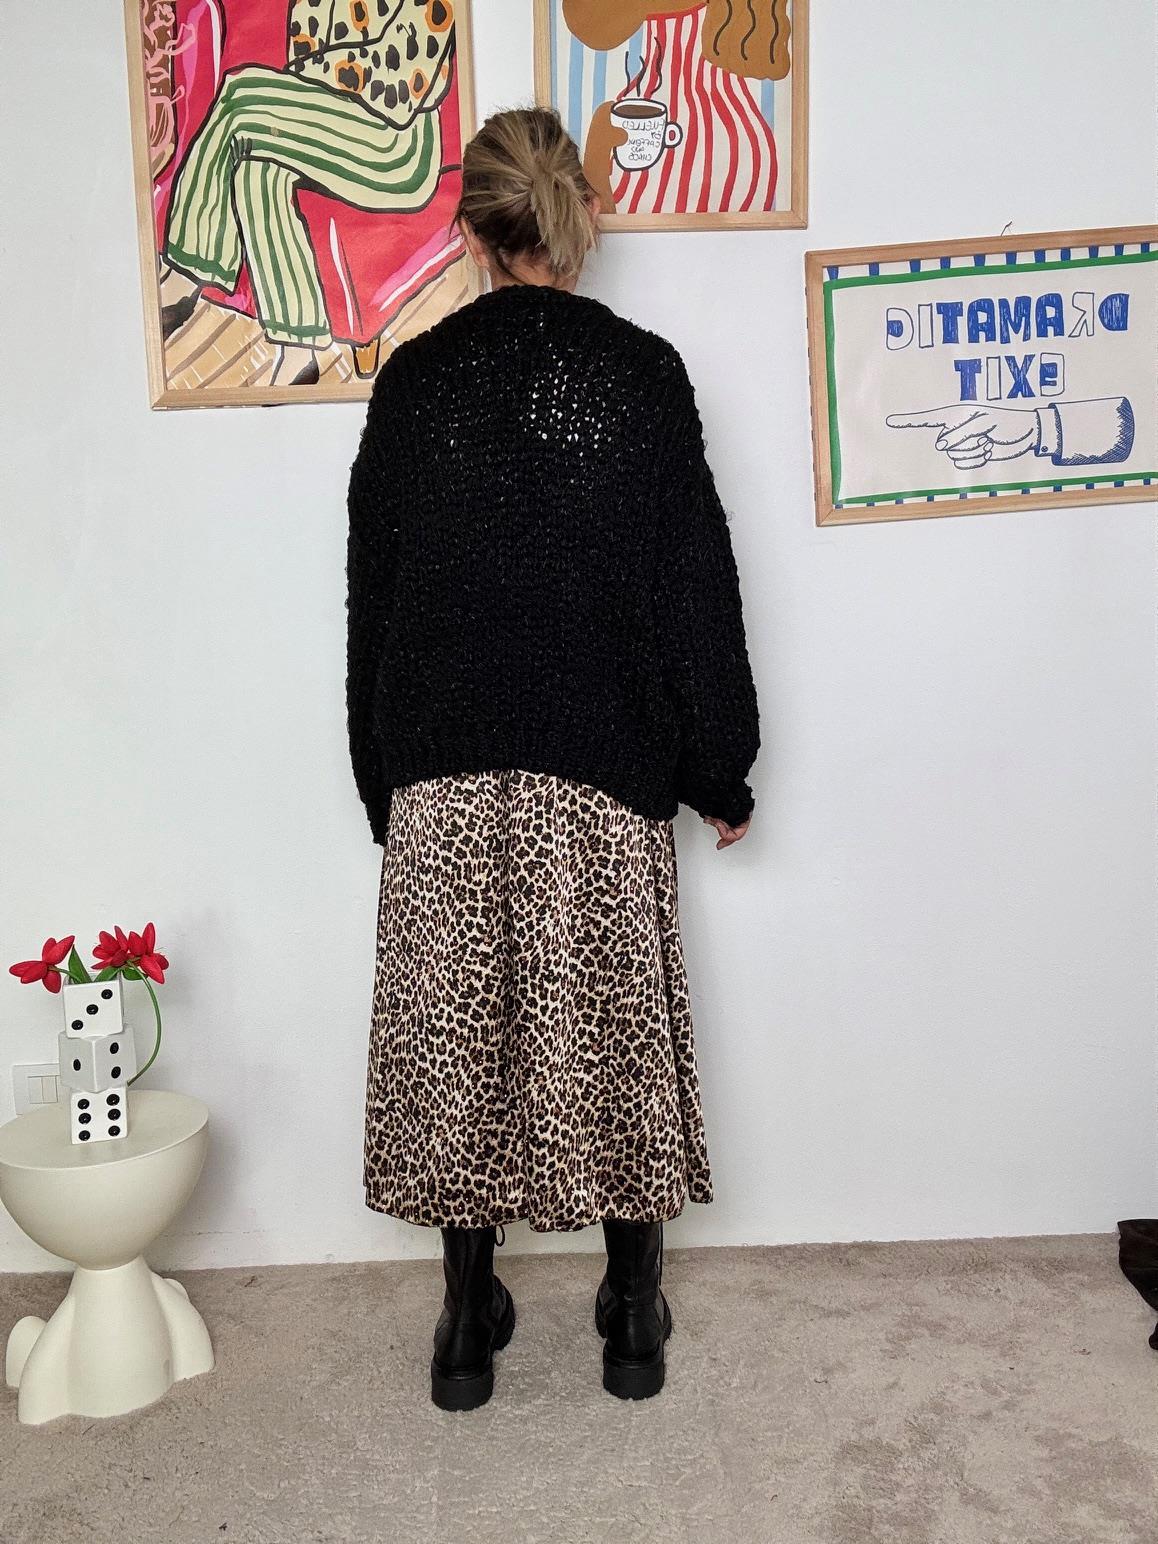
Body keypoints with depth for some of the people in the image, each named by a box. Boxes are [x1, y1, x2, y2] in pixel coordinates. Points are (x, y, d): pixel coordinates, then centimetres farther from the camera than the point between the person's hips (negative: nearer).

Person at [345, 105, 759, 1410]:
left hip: (445, 772, 1)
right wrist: (720, 769, 6)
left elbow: (372, 591, 5)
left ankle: (469, 1323, 24)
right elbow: (698, 587, -2)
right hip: (607, 765, -1)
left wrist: (383, 776, 15)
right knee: (616, 1027, 11)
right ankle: (634, 1318, 25)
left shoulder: (414, 379, 3)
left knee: (458, 1029, 11)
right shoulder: (643, 373, -2)